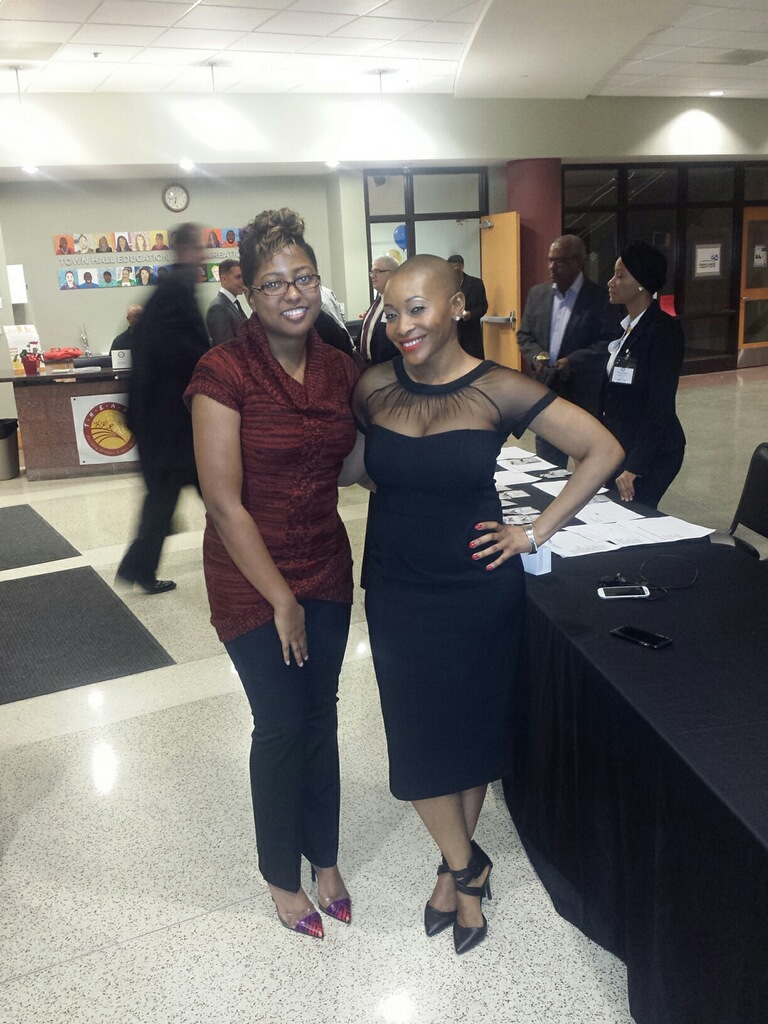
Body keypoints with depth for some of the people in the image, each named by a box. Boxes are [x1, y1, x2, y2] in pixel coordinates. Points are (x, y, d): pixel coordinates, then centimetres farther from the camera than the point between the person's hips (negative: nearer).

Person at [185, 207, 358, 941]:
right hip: (252, 579, -5)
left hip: (327, 569, 5)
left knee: (321, 716, 15)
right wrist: (280, 598, -14)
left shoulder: (338, 369, 1)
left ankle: (324, 859, 38)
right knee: (281, 727, 7)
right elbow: (224, 502, -18)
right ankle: (282, 875, 33)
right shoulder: (225, 371, -17)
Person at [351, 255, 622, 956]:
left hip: (479, 590, -2)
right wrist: (401, 491, 0)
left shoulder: (498, 391, -14)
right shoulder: (374, 388, -5)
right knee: (418, 737, 10)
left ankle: (455, 866, 39)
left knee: (472, 730, 14)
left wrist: (536, 533, -11)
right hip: (398, 593, 3)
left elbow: (603, 451, -11)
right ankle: (467, 867, 34)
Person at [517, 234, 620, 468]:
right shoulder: (537, 293, 9)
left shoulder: (600, 297, -7)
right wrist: (535, 355, -8)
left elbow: (611, 341, -12)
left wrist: (574, 361, -22)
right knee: (547, 465, 12)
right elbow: (524, 334, 13)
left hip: (586, 394, -4)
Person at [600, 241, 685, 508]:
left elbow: (660, 404, -20)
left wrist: (634, 466, -23)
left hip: (651, 453, -8)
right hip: (617, 446, 8)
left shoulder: (664, 329, -16)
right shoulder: (623, 326, 8)